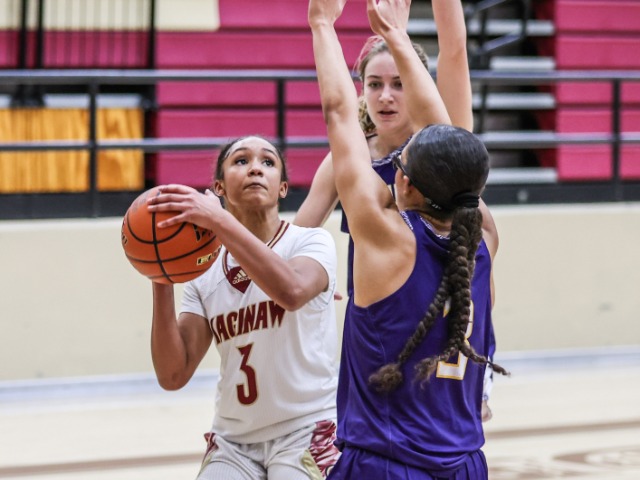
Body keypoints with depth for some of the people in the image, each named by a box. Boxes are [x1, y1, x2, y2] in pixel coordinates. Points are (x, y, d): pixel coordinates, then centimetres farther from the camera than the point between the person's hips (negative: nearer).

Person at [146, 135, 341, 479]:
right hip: (233, 441, 4)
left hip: (306, 431, -4)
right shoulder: (204, 273, 5)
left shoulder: (311, 242, -5)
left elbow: (292, 291, -30)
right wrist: (162, 282, -13)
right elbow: (173, 375, -3)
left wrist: (218, 220, -34)